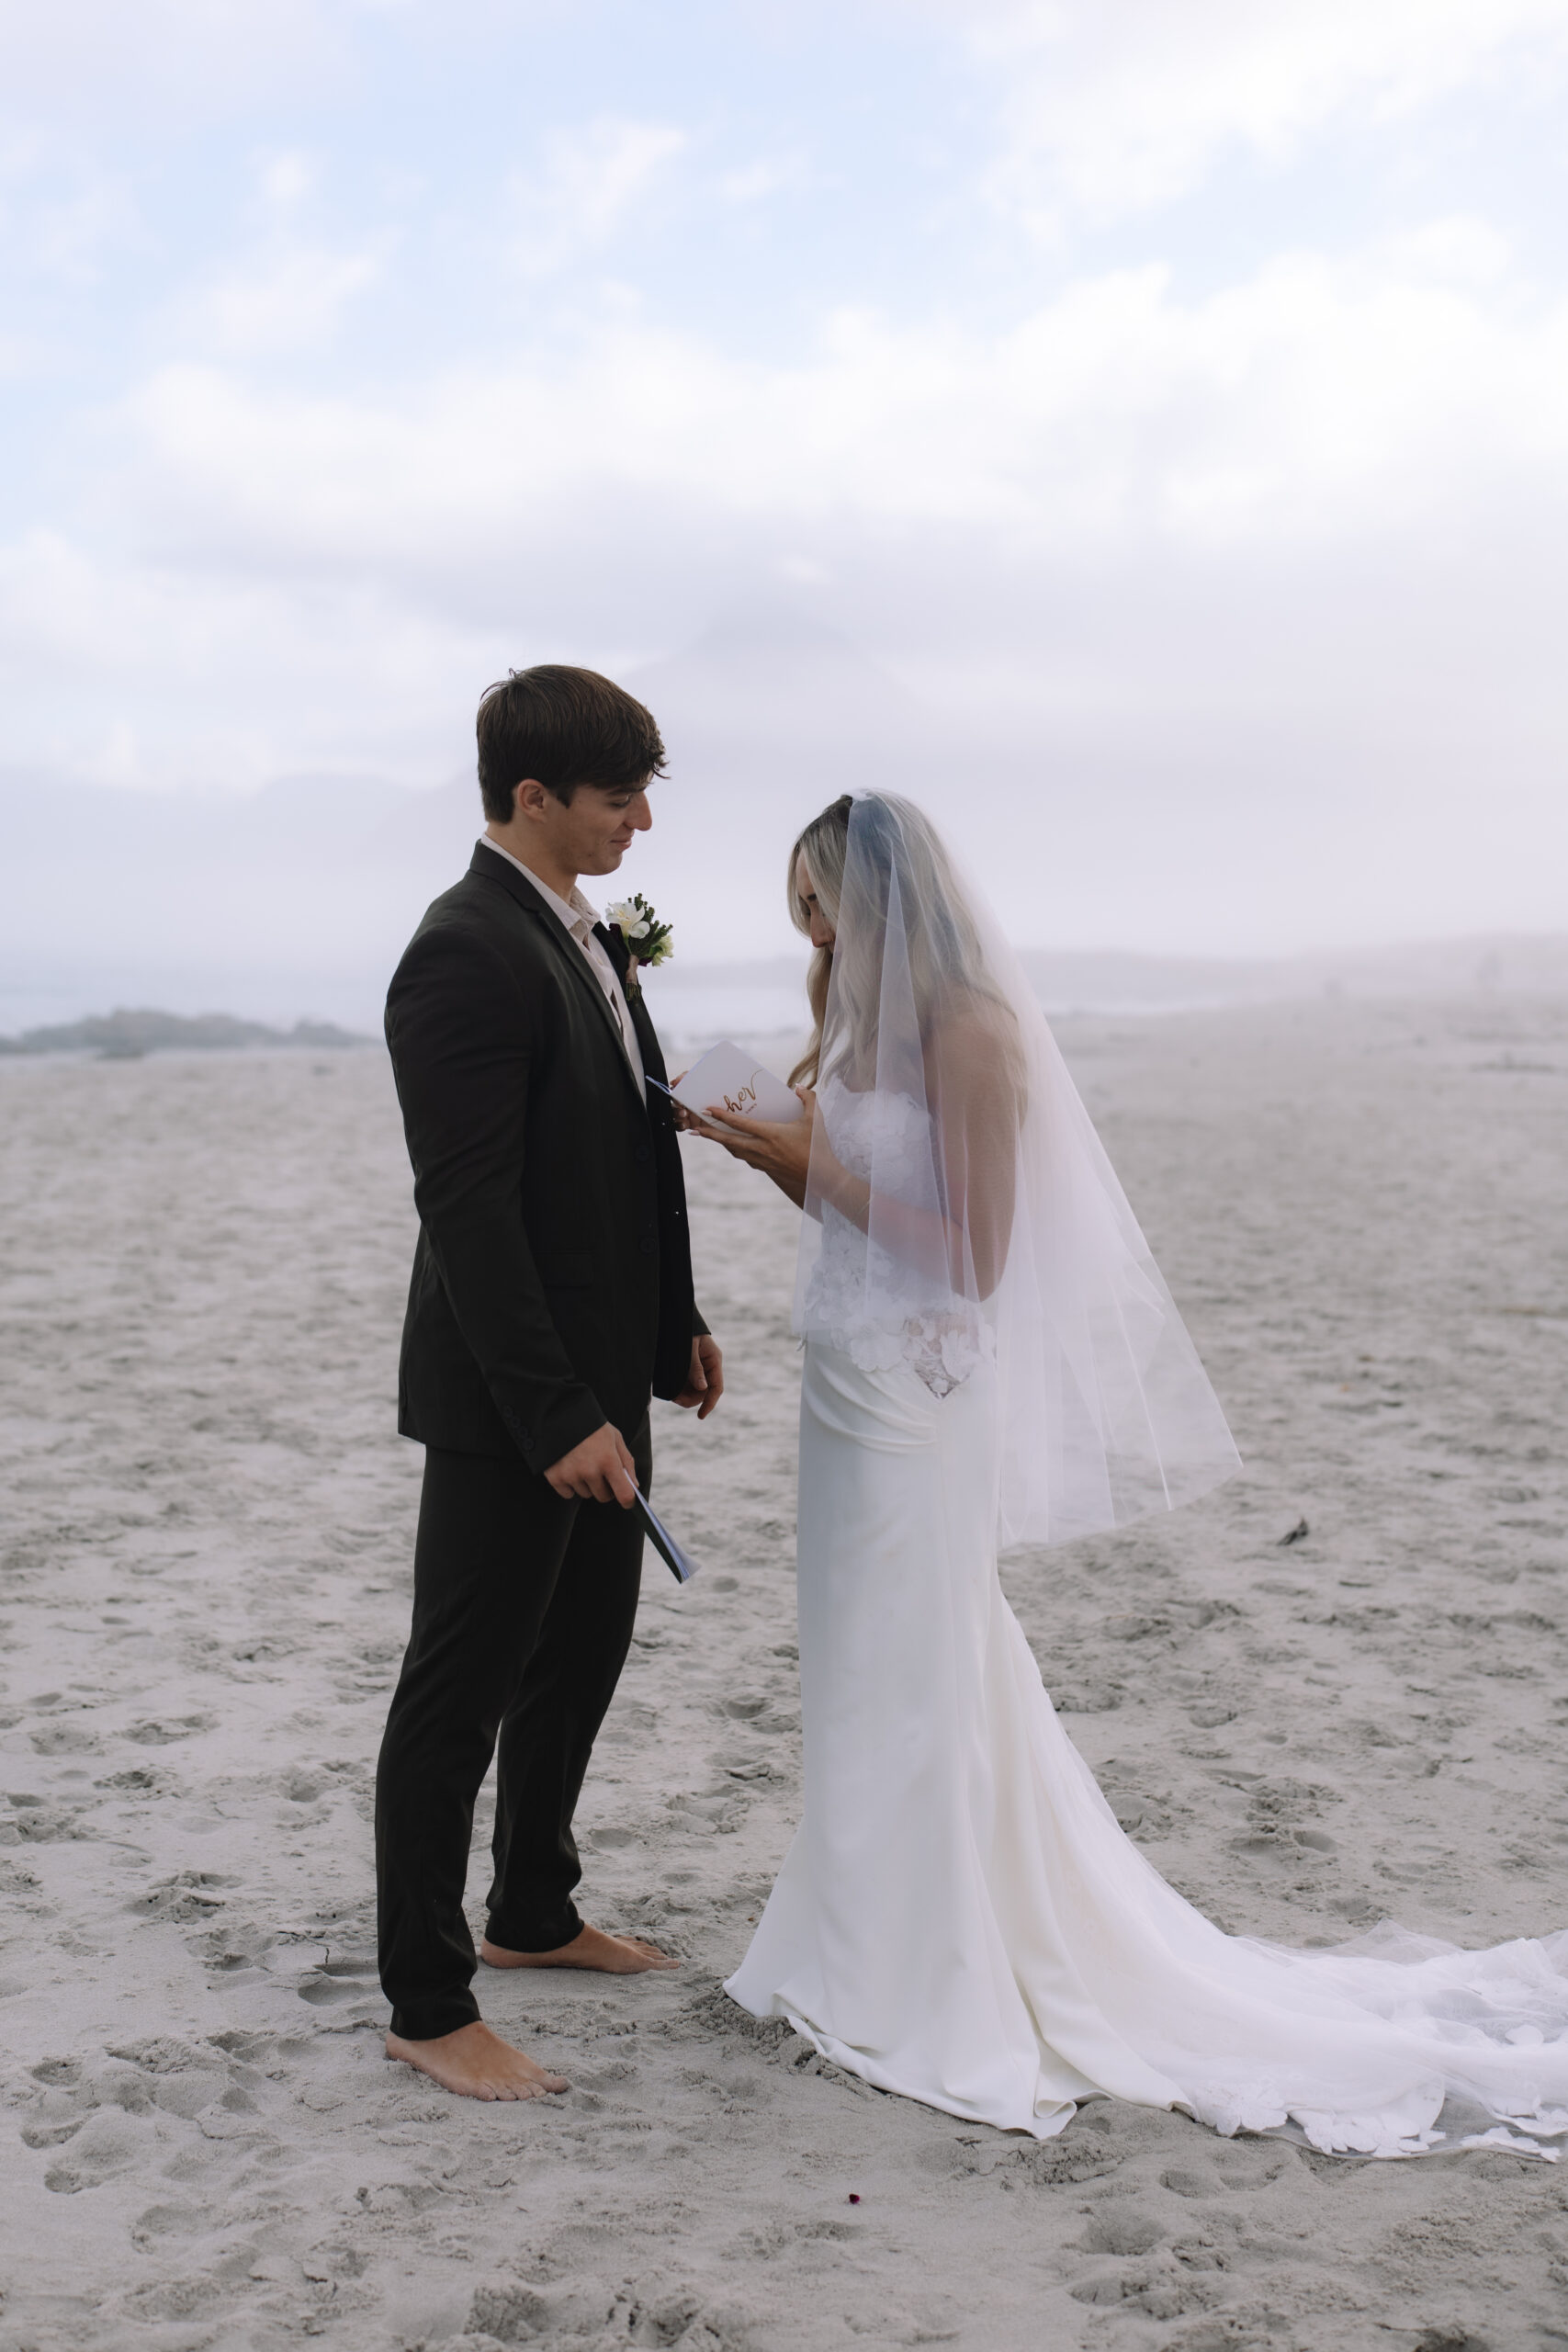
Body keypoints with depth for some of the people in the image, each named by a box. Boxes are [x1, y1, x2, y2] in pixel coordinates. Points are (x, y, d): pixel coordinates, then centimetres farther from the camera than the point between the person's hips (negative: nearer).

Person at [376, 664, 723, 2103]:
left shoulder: (586, 934, 10)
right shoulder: (468, 957, -21)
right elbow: (467, 1210, -25)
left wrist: (677, 1321, 18)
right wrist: (558, 1417, -25)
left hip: (601, 1380, 10)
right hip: (510, 1402, -10)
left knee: (580, 1659, 21)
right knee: (461, 1693, 2)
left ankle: (532, 1914, 40)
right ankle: (427, 2005, 15)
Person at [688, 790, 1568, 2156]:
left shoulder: (967, 1030, -15)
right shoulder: (869, 1029, 11)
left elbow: (971, 1256, -17)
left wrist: (820, 1166, -17)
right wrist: (773, 1157, 0)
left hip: (917, 1393, -8)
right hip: (854, 1387, 8)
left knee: (913, 1681, 1)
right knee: (871, 1673, 15)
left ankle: (930, 1995, 16)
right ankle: (872, 1954, 29)